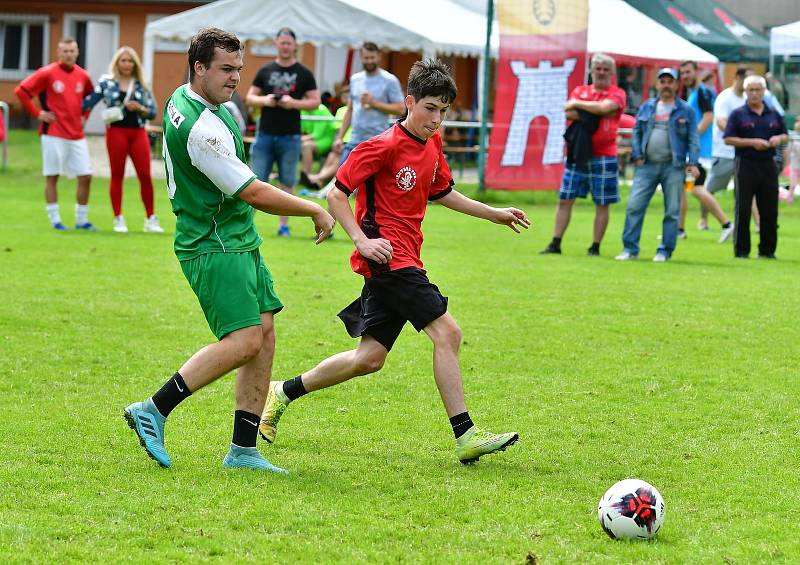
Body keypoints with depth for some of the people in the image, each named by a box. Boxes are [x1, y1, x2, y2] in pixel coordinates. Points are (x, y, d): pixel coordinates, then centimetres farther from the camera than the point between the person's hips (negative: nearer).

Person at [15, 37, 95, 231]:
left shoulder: (82, 75, 7)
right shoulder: (47, 73, -7)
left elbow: (90, 97, 27)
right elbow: (21, 91, -7)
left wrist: (84, 115, 13)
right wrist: (38, 113, -9)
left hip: (77, 135, 5)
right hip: (54, 134, -5)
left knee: (85, 176, 1)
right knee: (52, 176, 0)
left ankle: (81, 220, 11)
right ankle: (55, 220, 6)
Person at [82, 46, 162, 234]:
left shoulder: (141, 85, 9)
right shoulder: (107, 82, 4)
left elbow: (153, 112, 8)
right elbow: (89, 102, 1)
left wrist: (140, 109, -11)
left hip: (138, 132, 2)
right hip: (116, 132, -2)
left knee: (145, 175, -2)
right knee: (117, 176, 3)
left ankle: (150, 219, 7)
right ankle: (118, 219, 10)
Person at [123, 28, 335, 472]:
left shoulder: (185, 99, 8)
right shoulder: (201, 127, -24)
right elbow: (254, 193, -21)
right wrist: (316, 211, -9)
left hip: (240, 242, 10)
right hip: (214, 247, -10)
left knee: (264, 336, 5)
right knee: (243, 342, -17)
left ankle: (244, 449, 7)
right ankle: (154, 411, -8)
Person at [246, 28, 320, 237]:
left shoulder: (304, 73, 4)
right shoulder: (265, 71, 9)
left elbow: (315, 101, 2)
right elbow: (250, 98, 10)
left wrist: (294, 103, -14)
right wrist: (264, 100, -12)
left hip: (290, 136, -1)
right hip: (265, 133, 1)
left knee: (287, 182, 4)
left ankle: (284, 226, 10)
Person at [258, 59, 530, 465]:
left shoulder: (432, 143, 12)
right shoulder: (384, 146, -14)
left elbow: (441, 193, 28)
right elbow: (336, 194, -12)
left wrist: (494, 214, 26)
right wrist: (362, 240, -21)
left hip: (404, 260, 9)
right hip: (387, 258, -9)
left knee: (369, 358, 10)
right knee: (447, 333, -16)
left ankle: (284, 393, 23)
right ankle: (466, 437, -15)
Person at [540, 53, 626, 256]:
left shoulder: (617, 93, 2)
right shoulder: (580, 91, 12)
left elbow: (605, 107, -18)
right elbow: (569, 113, -4)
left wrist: (577, 104, -7)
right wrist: (595, 114, -15)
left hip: (603, 157, -3)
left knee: (602, 204, 1)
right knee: (565, 200, 2)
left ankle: (595, 247, 9)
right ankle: (555, 243, 7)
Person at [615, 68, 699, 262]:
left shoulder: (686, 110, 4)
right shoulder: (647, 107, 13)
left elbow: (693, 138, 1)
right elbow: (637, 132, 14)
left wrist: (692, 163, -9)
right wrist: (637, 155, 1)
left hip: (673, 166, -2)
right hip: (647, 166, 2)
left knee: (672, 211, 1)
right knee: (634, 206, -6)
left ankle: (665, 251, 8)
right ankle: (630, 248, -1)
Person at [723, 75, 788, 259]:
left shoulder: (774, 114, 12)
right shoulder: (738, 114, 0)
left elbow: (785, 136, 18)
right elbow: (728, 139, -6)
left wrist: (778, 139, -6)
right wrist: (752, 142, -15)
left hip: (768, 165, 3)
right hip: (746, 166, -3)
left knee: (769, 210, 5)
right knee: (743, 210, -3)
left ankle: (767, 249, 13)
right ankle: (741, 250, 3)